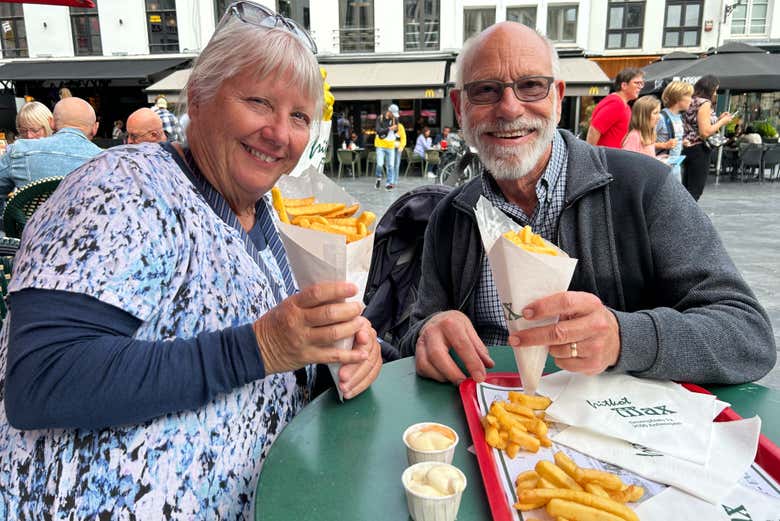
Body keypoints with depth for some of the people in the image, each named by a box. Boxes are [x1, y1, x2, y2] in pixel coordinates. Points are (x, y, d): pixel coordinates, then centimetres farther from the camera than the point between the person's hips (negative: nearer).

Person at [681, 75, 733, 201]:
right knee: (695, 192, -5)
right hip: (699, 150, -9)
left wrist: (718, 119, 15)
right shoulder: (705, 103, -11)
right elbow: (705, 132, -19)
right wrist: (722, 122, -5)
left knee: (686, 190, 12)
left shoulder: (692, 101, 14)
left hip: (688, 148, 9)